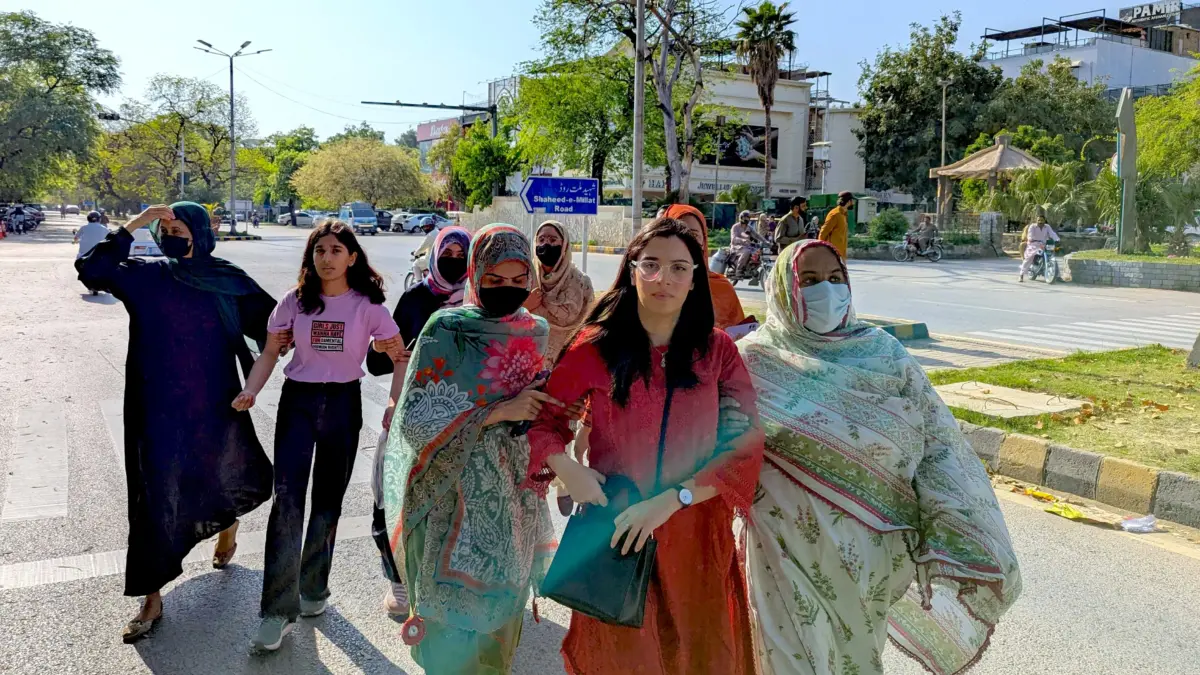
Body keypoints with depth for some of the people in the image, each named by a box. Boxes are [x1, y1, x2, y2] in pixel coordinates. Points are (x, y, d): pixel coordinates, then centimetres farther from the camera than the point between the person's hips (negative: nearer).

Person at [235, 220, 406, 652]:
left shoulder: (367, 305, -5)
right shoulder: (296, 301, -1)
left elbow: (400, 358, 0)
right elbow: (270, 353, 3)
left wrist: (395, 404, -13)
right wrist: (249, 393, -13)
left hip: (343, 404, 0)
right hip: (297, 401, 0)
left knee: (328, 501, 11)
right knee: (287, 499, -9)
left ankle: (313, 589, 31)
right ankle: (278, 610, -2)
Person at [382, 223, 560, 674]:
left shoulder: (537, 332, 3)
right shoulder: (447, 329, -11)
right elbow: (415, 417, -17)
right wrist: (497, 411, -24)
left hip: (515, 496, 4)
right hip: (457, 497, -4)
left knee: (501, 603, 16)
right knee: (456, 610, 5)